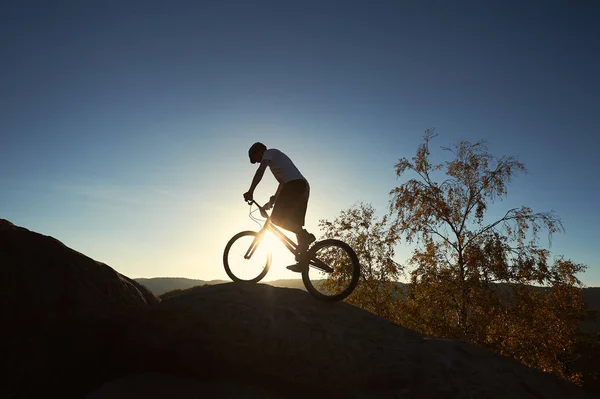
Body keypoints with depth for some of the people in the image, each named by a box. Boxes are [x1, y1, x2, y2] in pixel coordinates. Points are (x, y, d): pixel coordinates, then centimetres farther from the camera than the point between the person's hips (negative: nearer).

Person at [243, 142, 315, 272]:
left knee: (276, 218, -11)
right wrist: (273, 201, 40)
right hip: (303, 186, 10)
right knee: (295, 224, 6)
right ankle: (302, 262, 3)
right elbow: (283, 183, 39)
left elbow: (260, 171, -9)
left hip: (294, 184, -10)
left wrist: (250, 191, -14)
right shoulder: (277, 158, 36)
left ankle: (305, 235, -16)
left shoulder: (269, 152, 9)